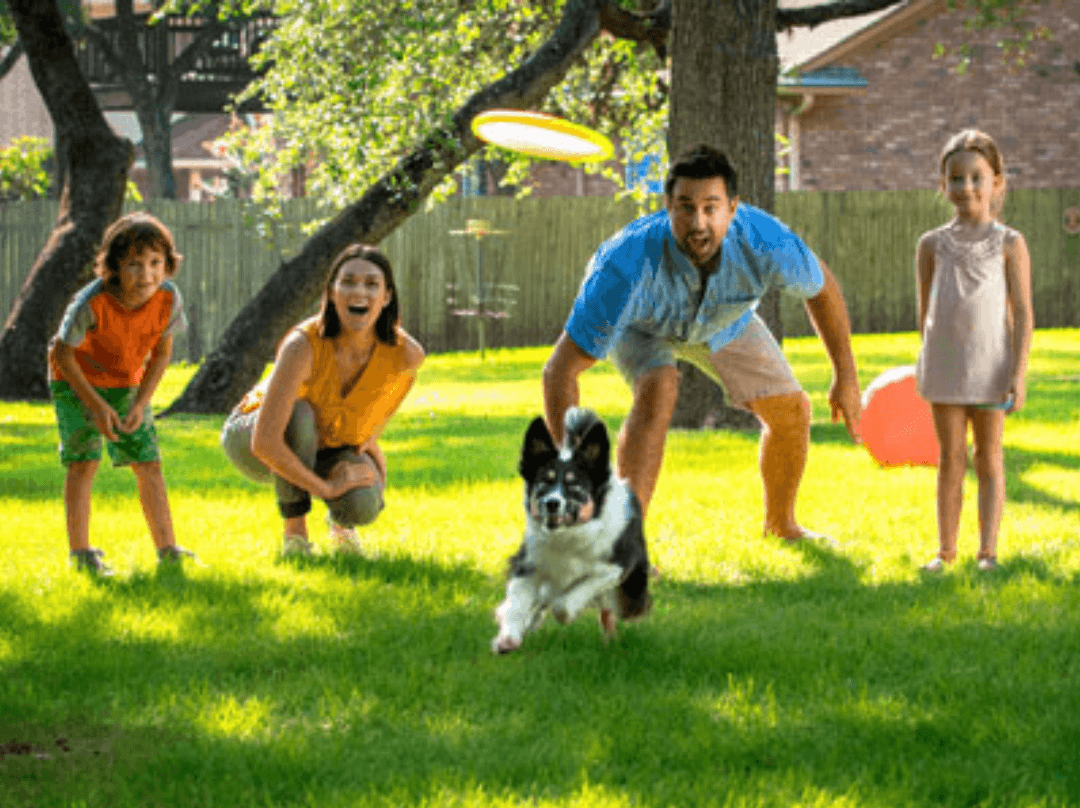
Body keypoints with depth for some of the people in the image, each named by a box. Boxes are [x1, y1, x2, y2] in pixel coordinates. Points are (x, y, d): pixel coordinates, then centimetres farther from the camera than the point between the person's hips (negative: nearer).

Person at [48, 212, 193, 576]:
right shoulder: (92, 302, -34)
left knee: (148, 462, 4)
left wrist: (140, 404, -15)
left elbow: (161, 354, -6)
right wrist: (96, 406, -22)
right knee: (84, 461, -14)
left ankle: (167, 549, 13)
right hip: (76, 382, -4)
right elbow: (62, 353, -21)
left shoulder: (168, 298, -22)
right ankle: (81, 553, -8)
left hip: (126, 384, 4)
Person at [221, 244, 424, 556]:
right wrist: (324, 488, -32)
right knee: (299, 413, -38)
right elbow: (264, 442, -41)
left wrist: (369, 438, -4)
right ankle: (294, 531, -17)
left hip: (330, 448, 3)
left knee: (363, 506, -29)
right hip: (250, 438, -3)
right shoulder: (303, 345, -37)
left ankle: (341, 522, 11)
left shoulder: (407, 354, -25)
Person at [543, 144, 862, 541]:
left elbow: (822, 287, -14)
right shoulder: (628, 264, -47)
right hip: (642, 323, -3)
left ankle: (780, 523, 30)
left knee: (791, 410, 1)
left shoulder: (764, 244, -40)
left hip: (723, 317, 3)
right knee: (658, 390, -33)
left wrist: (845, 377, -6)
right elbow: (560, 370, -42)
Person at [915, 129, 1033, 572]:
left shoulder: (1009, 244, -3)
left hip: (989, 367, -2)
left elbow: (1023, 313, -5)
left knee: (989, 459, 5)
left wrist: (1019, 371, -11)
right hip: (944, 367, 2)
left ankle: (988, 551, 8)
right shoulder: (933, 244, 5)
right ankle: (945, 549, 12)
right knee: (950, 458, 7)